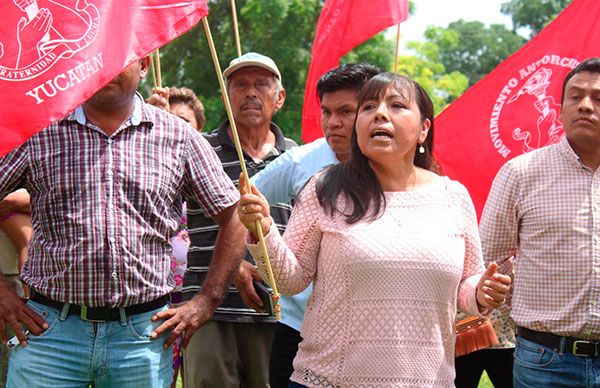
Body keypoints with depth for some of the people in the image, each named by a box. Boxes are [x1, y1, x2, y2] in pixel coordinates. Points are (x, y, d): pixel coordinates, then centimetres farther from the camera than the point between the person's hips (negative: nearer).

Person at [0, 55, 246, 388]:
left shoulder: (179, 138, 6)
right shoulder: (40, 131, 3)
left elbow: (232, 216, 10)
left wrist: (206, 302, 4)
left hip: (143, 336, 1)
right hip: (50, 327, 0)